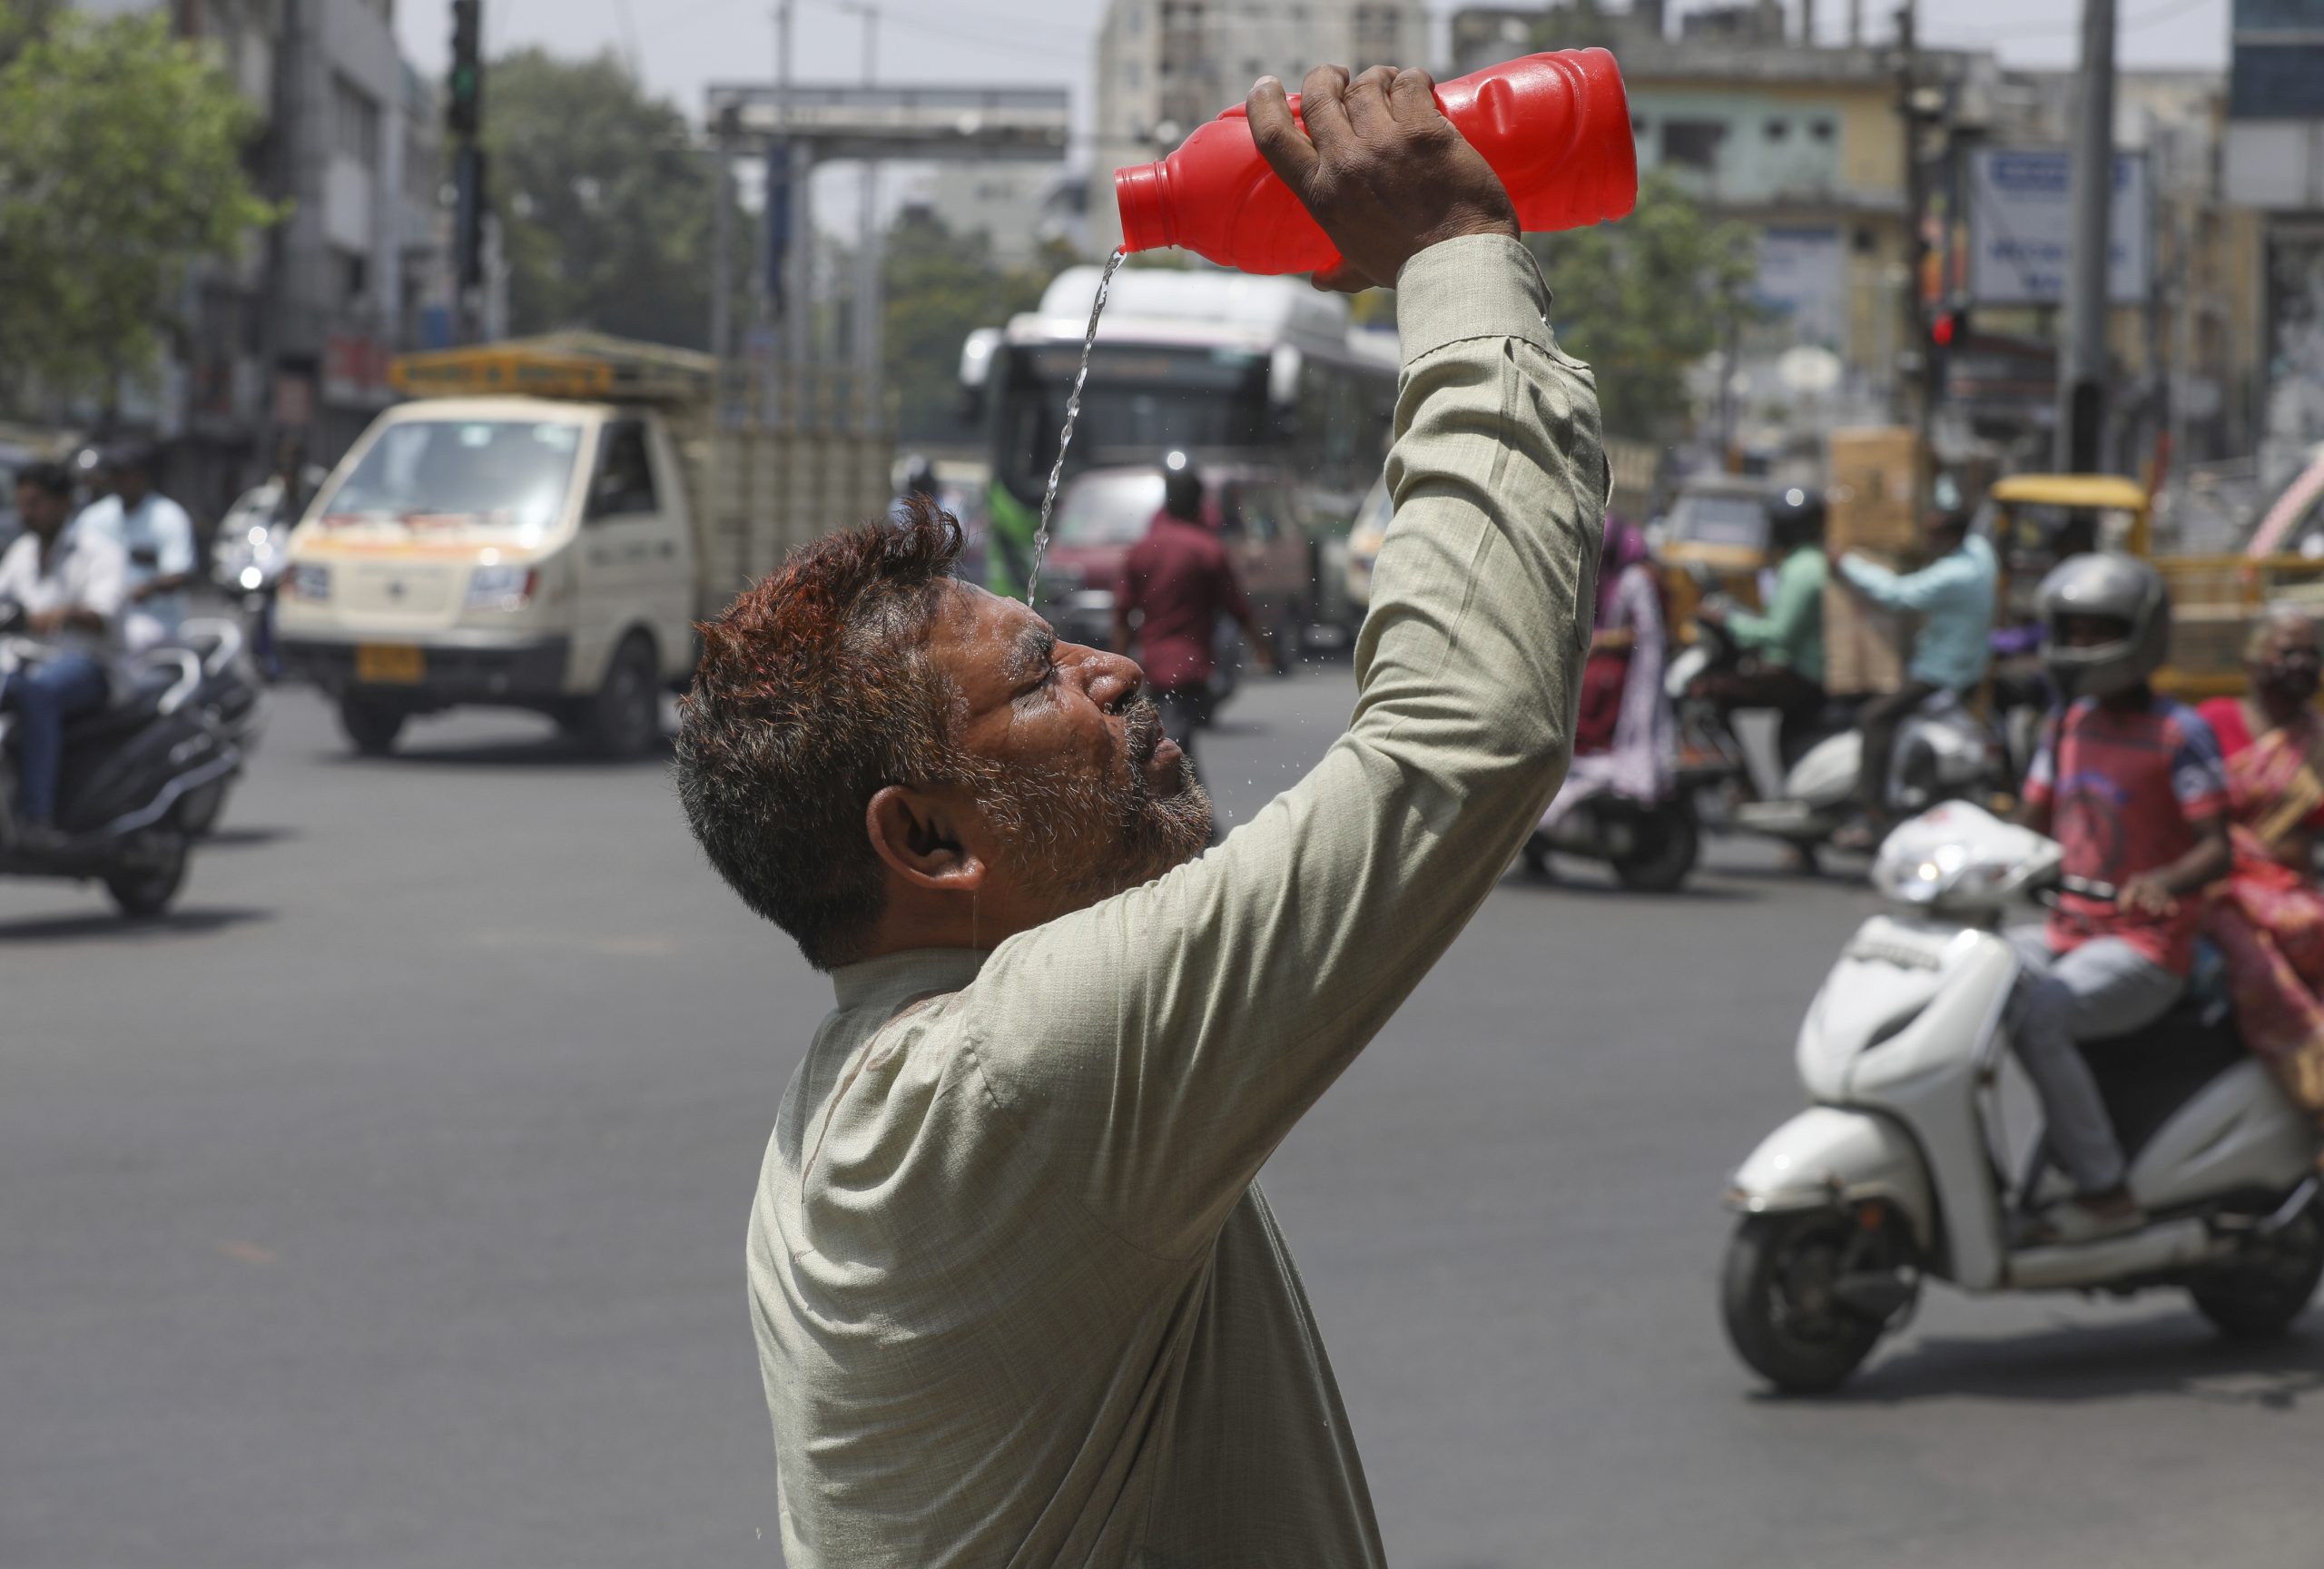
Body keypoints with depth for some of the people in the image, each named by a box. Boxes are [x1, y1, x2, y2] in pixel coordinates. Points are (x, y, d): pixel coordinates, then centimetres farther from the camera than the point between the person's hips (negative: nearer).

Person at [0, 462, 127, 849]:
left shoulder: (99, 552, 0)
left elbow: (102, 617, -17)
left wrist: (63, 614, -39)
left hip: (83, 663, -6)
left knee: (37, 691, -40)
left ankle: (35, 815, -45)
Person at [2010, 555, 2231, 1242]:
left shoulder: (2178, 732, -9)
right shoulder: (2069, 723, 12)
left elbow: (2216, 848, -15)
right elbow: (2031, 824, 16)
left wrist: (2163, 882, -36)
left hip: (2145, 948, -8)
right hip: (2068, 931, 8)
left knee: (2035, 1016, -32)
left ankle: (2104, 1191, -23)